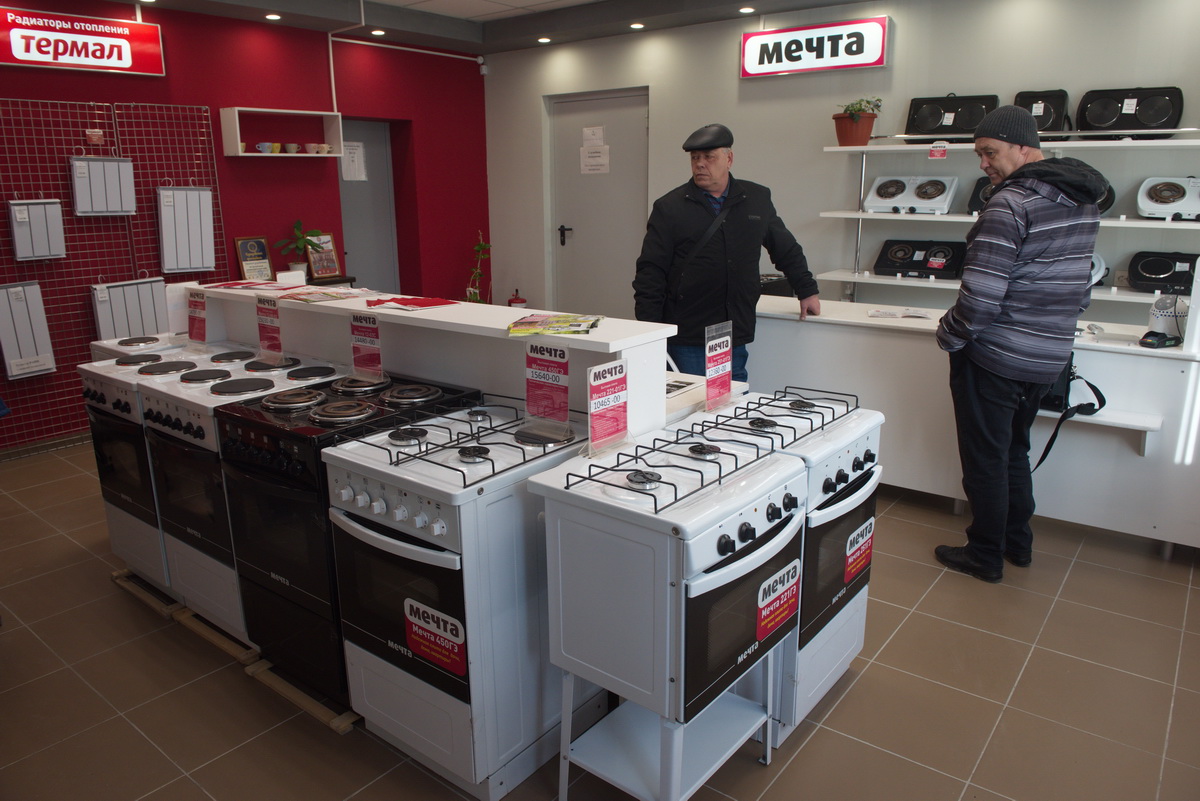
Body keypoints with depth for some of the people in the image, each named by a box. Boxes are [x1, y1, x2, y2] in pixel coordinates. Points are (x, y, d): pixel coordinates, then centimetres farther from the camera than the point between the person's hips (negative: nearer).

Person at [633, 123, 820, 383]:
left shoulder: (758, 200, 11)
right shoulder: (669, 207, 1)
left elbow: (788, 251, 24)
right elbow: (650, 272, -2)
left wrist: (807, 291, 25)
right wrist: (649, 332, -9)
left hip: (735, 340, 3)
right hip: (686, 340, -3)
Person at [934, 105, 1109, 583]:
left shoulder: (1010, 204, -20)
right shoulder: (1084, 202, 9)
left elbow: (980, 294, -24)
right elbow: (1080, 287, 15)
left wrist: (948, 337, -9)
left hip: (994, 360, -9)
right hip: (1049, 359, 9)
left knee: (985, 460, 5)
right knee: (1015, 451, 23)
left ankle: (985, 556, 18)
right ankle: (1018, 543, 34)